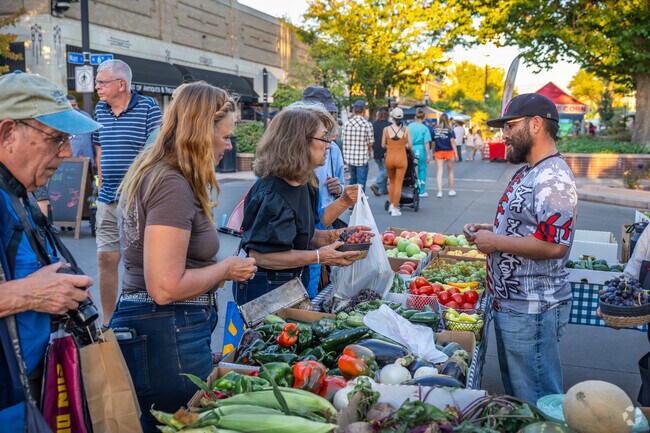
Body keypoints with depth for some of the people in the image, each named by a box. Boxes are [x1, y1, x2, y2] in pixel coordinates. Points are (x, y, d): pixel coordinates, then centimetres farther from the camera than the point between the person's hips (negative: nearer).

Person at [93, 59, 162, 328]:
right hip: (108, 201, 5)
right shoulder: (100, 110, 11)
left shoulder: (147, 107, -7)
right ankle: (106, 323, 19)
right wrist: (102, 185, 13)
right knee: (106, 258, 6)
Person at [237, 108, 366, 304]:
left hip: (292, 281, 9)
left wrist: (332, 235, -1)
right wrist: (318, 256, -25)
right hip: (263, 288, -9)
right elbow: (259, 255, -27)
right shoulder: (273, 194, -25)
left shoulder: (302, 184, 4)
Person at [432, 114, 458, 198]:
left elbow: (433, 141, -1)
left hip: (438, 152, 1)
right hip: (448, 151, -1)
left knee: (439, 171, 2)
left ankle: (439, 191, -5)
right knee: (450, 171, 13)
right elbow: (452, 141, -7)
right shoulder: (449, 129, -5)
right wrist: (456, 153, -5)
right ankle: (451, 190, 21)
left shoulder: (435, 129, 0)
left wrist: (433, 152, 8)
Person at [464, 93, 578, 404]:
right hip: (509, 304, 11)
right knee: (514, 391, 24)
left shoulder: (553, 177, -21)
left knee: (537, 401, 4)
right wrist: (491, 230, 7)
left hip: (531, 310, -11)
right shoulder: (527, 172, 13)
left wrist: (495, 242, -20)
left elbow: (554, 245, -30)